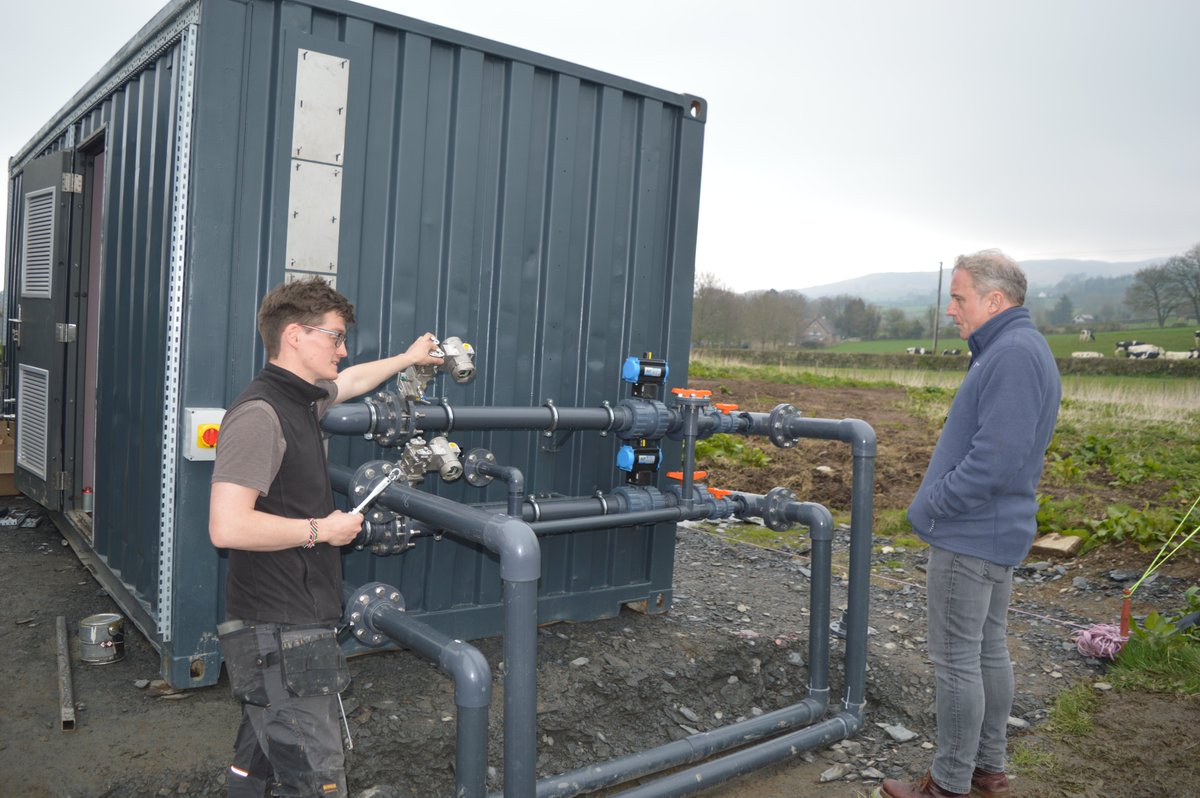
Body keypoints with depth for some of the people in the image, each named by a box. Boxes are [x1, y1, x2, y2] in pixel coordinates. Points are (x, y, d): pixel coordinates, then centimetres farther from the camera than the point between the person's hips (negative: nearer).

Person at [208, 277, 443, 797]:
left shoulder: (303, 399, 10)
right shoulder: (259, 414, -20)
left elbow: (349, 382, 34)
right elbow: (227, 528, -29)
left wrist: (407, 358, 45)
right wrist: (321, 529, -18)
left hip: (299, 627, 10)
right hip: (280, 640, -10)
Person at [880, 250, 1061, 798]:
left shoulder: (1014, 354, -21)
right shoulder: (1015, 349, 13)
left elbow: (995, 459, -28)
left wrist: (931, 507, -17)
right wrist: (935, 503, 13)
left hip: (969, 537, -11)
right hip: (996, 533, 11)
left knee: (956, 660, 1)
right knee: (989, 651, 18)